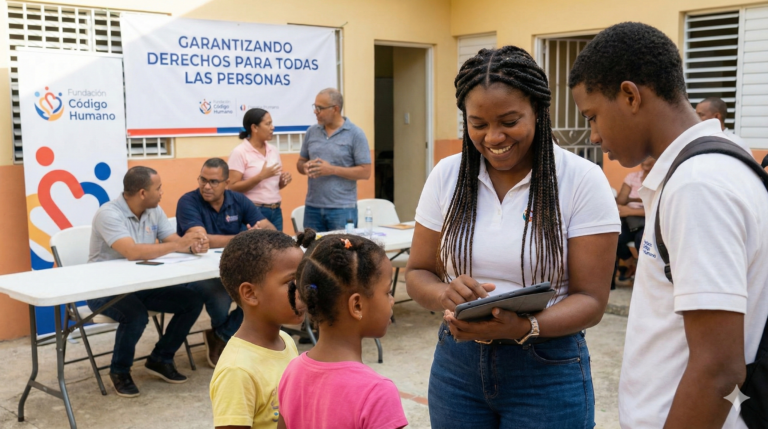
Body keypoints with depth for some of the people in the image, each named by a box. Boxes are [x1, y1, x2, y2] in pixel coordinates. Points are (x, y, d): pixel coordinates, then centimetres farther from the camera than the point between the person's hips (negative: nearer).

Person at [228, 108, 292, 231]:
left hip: (276, 211, 6)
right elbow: (233, 187, -14)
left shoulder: (273, 150, 11)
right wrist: (261, 176, -21)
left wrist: (284, 180, -2)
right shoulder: (239, 152, -8)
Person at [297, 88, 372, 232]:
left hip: (343, 208, -4)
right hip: (312, 207, 4)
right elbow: (300, 162, 17)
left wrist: (333, 170, -16)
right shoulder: (312, 131, 9)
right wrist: (305, 167, -7)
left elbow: (365, 172, -8)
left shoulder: (355, 134, -5)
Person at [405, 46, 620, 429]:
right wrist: (444, 294, -19)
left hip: (546, 370, -3)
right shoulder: (446, 176, -1)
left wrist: (524, 327, -29)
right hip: (456, 364, 3)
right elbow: (418, 274, 4)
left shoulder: (582, 180, -10)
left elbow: (590, 299, -11)